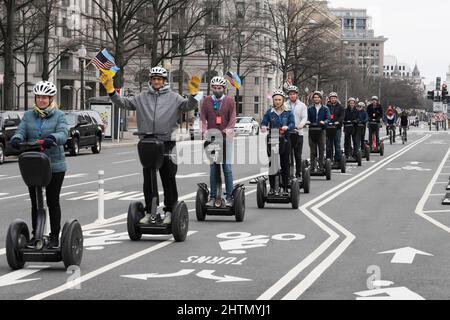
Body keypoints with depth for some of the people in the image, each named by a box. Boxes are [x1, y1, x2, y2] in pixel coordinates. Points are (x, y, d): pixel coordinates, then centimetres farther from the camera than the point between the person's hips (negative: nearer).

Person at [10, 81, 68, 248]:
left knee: (53, 202, 4)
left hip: (54, 166, -3)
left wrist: (52, 138, -39)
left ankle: (54, 236, 12)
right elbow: (21, 131, -3)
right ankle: (35, 235, 18)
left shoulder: (59, 116, -1)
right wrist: (16, 139, -27)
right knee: (35, 202, 9)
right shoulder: (28, 116, 9)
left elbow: (63, 134, -17)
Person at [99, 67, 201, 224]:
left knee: (169, 180, 2)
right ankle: (149, 212, 16)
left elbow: (188, 106, -7)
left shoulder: (173, 97, 5)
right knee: (148, 180, 8)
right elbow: (123, 103, 9)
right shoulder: (142, 98, 12)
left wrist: (194, 94, -25)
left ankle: (169, 212, 9)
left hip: (167, 143, -3)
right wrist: (111, 90, -4)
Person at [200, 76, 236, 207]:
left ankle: (229, 196, 0)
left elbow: (233, 118, -2)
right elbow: (202, 117, 5)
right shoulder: (207, 100, 10)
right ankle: (213, 197, 7)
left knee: (227, 167, -4)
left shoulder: (230, 101, 6)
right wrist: (204, 131, -12)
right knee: (213, 168, 4)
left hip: (226, 138, -2)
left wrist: (229, 129, -20)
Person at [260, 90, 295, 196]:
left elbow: (292, 124, -4)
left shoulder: (288, 112, 6)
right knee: (272, 164, -1)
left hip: (285, 140, 0)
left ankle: (285, 188, 9)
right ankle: (272, 187, 6)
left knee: (285, 164, 2)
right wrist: (263, 127, -21)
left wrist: (287, 127, -26)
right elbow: (264, 122, 3)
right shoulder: (269, 112, 8)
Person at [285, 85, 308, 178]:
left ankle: (298, 173, 8)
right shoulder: (285, 105, 10)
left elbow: (304, 117, -1)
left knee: (298, 156, 2)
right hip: (287, 133, 0)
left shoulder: (302, 105, 8)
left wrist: (300, 125, -22)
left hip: (298, 132, 0)